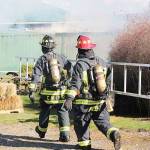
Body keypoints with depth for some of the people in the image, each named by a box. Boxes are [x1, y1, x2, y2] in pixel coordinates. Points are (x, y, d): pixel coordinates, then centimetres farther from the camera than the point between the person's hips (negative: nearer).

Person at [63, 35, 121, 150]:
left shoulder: (80, 65, -12)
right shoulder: (102, 62, 5)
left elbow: (75, 83, -23)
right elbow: (108, 81, 15)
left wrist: (69, 98, -29)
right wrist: (106, 95, 30)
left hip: (84, 103, -4)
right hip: (100, 102, 4)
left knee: (81, 123, 14)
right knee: (103, 122, 10)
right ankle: (114, 134, -14)